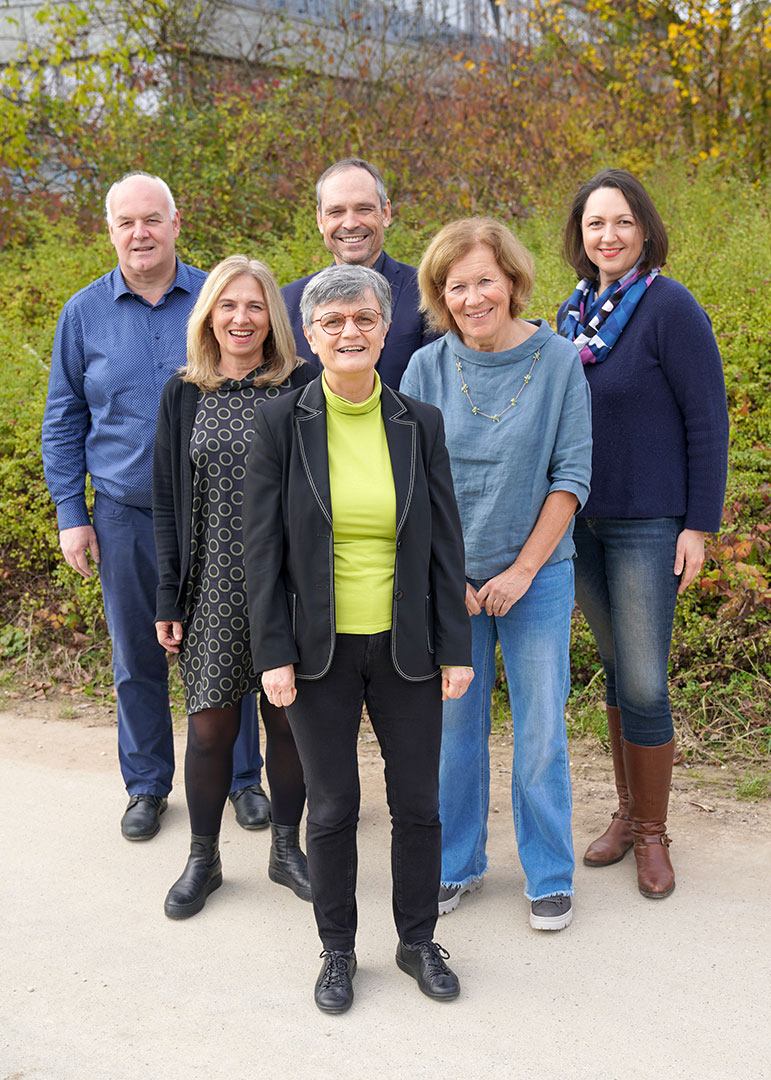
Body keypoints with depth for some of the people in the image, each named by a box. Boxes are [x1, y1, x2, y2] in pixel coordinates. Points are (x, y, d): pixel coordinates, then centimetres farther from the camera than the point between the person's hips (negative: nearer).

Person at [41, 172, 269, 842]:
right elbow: (64, 422, 8)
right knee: (137, 659, 10)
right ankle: (147, 785, 28)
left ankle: (241, 777, 25)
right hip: (126, 516, 1)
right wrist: (70, 515, 3)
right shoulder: (84, 314, 4)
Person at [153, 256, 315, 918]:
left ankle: (286, 848, 29)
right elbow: (167, 503, 6)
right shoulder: (184, 395, 4)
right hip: (213, 588, 1)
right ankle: (203, 859, 25)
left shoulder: (301, 388, -1)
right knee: (210, 724, 5)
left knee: (288, 716, 9)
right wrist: (168, 598, 2)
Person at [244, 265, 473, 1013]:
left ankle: (418, 942, 32)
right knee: (331, 807, 10)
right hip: (319, 649, -1)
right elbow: (261, 546, -4)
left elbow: (445, 543, 2)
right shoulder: (281, 423, -5)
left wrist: (457, 647, -1)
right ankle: (338, 951, 30)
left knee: (418, 802, 10)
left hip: (406, 647, 2)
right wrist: (273, 653, -9)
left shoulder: (419, 425, -1)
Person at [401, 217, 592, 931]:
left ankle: (550, 875, 24)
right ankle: (458, 864, 29)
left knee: (540, 730, 5)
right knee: (453, 725, 9)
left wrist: (524, 568, -9)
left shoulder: (558, 362, -4)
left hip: (538, 574, -1)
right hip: (448, 577, 1)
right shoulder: (427, 369, -1)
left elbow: (572, 475, -4)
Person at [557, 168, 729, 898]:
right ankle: (627, 815, 28)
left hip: (648, 523, -5)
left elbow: (707, 420, -10)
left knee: (643, 685, -4)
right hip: (583, 521, 6)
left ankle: (653, 835, 15)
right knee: (616, 670, 14)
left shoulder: (669, 307, -10)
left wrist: (699, 525, -12)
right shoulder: (576, 311, 8)